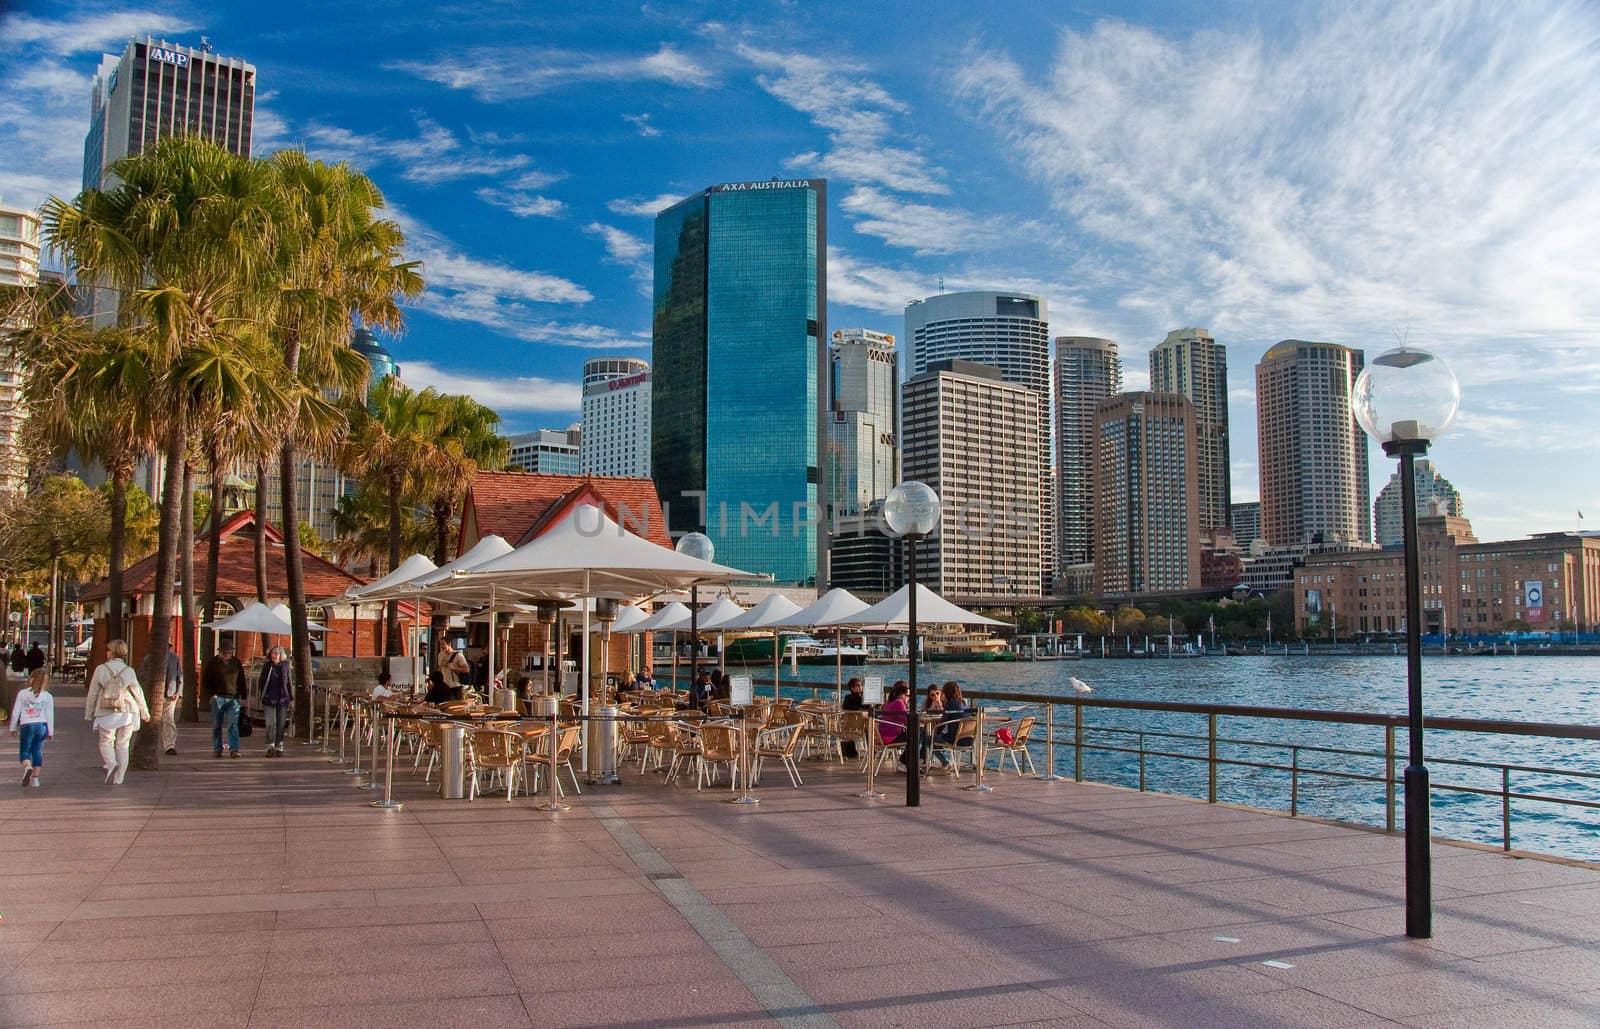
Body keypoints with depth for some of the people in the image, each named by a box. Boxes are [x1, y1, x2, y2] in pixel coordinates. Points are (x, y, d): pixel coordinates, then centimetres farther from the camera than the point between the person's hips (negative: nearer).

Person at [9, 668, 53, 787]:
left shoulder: (23, 694, 0)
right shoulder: (48, 697, 2)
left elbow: (16, 712, 3)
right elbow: (50, 715, 3)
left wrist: (13, 728, 14)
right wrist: (50, 731, 11)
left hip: (27, 726, -2)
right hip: (41, 726, 2)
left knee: (24, 751, 6)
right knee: (37, 752, 10)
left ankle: (27, 767, -25)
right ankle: (35, 778, 10)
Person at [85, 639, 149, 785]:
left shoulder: (100, 670, -4)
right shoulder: (129, 672, -2)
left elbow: (92, 694, 0)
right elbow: (138, 693, 3)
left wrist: (88, 714, 11)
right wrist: (145, 713, 14)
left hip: (107, 713, -1)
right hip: (127, 712, 1)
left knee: (105, 742, 10)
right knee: (122, 745, 9)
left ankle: (111, 764, -19)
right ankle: (118, 779, 9)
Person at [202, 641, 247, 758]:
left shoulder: (236, 662, 9)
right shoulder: (213, 663, 2)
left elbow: (241, 680, 14)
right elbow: (205, 679, 5)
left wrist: (242, 696, 9)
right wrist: (211, 693, -5)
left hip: (233, 698, 1)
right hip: (218, 698, -1)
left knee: (233, 725, -7)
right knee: (217, 725, 3)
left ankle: (234, 749, -9)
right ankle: (217, 750, 10)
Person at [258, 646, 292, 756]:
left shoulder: (285, 665, 5)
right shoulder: (266, 666, 0)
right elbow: (261, 683, 6)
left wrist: (291, 699, 9)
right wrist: (262, 697, -1)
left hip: (282, 699, 2)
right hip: (269, 699, -2)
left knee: (281, 724, 3)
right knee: (270, 724, -9)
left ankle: (279, 748, 11)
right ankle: (270, 747, 0)